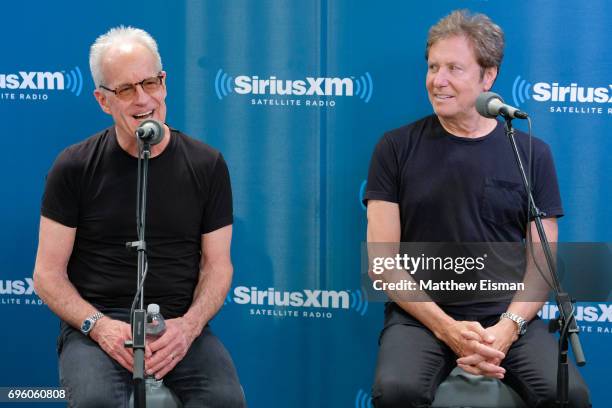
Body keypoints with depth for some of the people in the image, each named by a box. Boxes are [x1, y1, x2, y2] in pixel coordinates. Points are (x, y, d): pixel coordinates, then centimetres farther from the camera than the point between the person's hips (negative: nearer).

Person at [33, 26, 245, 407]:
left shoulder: (206, 164, 6)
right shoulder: (74, 168, 2)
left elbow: (217, 264, 7)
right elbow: (48, 272, 3)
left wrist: (189, 326, -12)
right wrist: (98, 325, -14)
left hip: (179, 323, 1)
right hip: (94, 322, -1)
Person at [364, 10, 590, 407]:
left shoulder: (531, 154, 6)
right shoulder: (396, 148, 3)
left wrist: (508, 328, -14)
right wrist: (446, 327, -13)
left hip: (508, 315, 1)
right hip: (420, 314, 0)